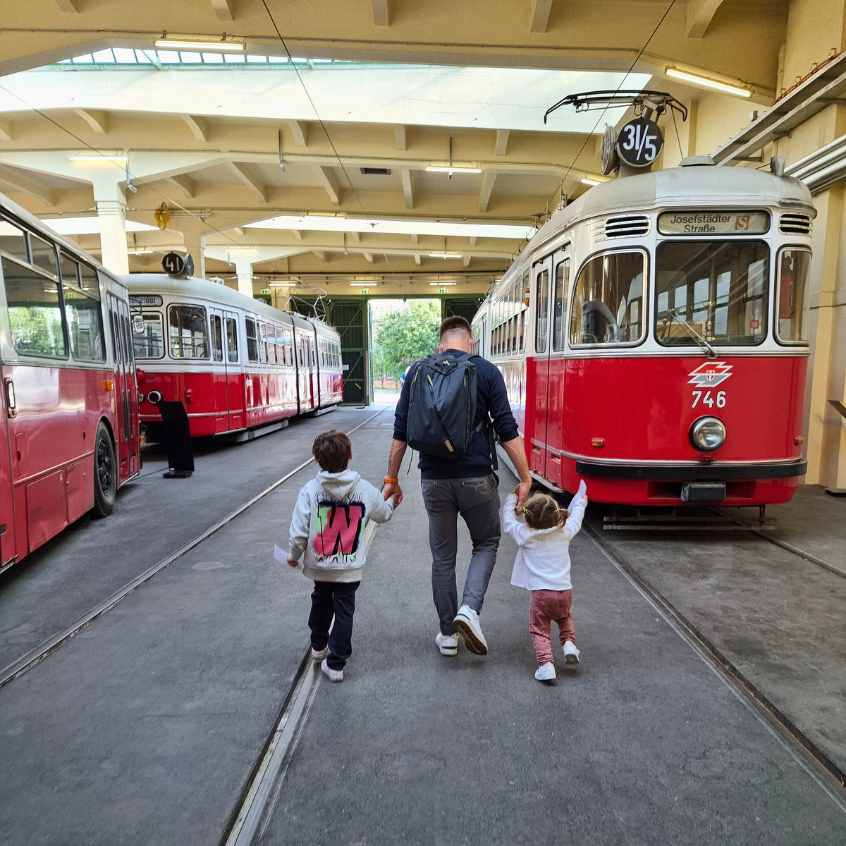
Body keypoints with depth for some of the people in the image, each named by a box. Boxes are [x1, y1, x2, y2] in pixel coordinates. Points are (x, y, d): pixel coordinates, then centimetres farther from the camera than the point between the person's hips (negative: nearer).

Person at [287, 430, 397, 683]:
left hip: (319, 566, 1)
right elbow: (383, 514, 8)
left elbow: (298, 532, -14)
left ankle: (318, 646, 47)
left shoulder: (309, 491, -15)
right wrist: (391, 500, 30)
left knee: (321, 603, 25)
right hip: (351, 568, -1)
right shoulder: (365, 489, -11)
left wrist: (294, 556, 5)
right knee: (344, 611, 12)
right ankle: (335, 664, 15)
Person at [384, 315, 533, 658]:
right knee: (486, 543, 20)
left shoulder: (417, 371, 4)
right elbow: (507, 431, -6)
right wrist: (525, 479, -1)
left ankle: (447, 634, 24)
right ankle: (470, 608, 1)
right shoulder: (486, 372, -2)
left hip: (434, 479, 2)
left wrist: (392, 479, 10)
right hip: (476, 477, -2)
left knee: (443, 557, 15)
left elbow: (401, 432, 3)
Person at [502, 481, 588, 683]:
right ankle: (569, 643, 8)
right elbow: (576, 514, 20)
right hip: (565, 591, 3)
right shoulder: (565, 531, 1)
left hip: (540, 592, -3)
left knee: (539, 630, 6)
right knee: (564, 618, 30)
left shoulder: (525, 534, -5)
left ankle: (546, 663, -13)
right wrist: (581, 495, 36)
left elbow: (508, 520, 11)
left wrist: (512, 498, 24)